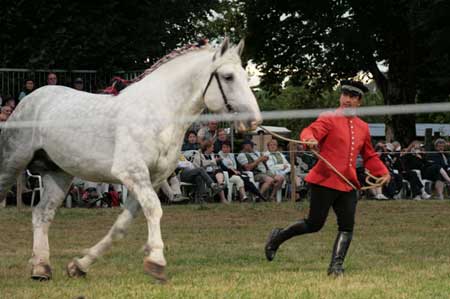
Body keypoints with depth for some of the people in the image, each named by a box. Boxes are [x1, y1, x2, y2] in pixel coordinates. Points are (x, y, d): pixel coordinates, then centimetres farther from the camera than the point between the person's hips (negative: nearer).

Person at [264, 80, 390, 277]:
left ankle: (336, 266, -4)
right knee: (314, 224, -2)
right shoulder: (329, 119, -3)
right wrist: (310, 140, -44)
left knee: (347, 227, -5)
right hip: (324, 181, -6)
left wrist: (383, 172, 13)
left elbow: (369, 156, 28)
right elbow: (309, 132, -21)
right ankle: (277, 237, 19)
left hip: (348, 185, 6)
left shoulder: (363, 128, 15)